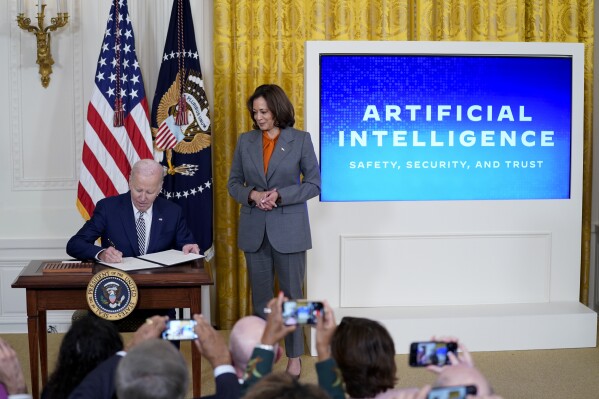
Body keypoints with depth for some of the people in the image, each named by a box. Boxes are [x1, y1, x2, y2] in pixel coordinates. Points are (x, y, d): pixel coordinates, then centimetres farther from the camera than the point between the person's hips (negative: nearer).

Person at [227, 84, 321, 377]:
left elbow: (314, 184, -3)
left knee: (292, 294, 4)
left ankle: (294, 357, 16)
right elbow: (233, 183, 9)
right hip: (254, 230, 3)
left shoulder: (300, 140, -3)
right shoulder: (245, 141, 5)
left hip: (289, 229, -3)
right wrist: (252, 195, -12)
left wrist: (280, 195, -16)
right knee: (260, 296, 10)